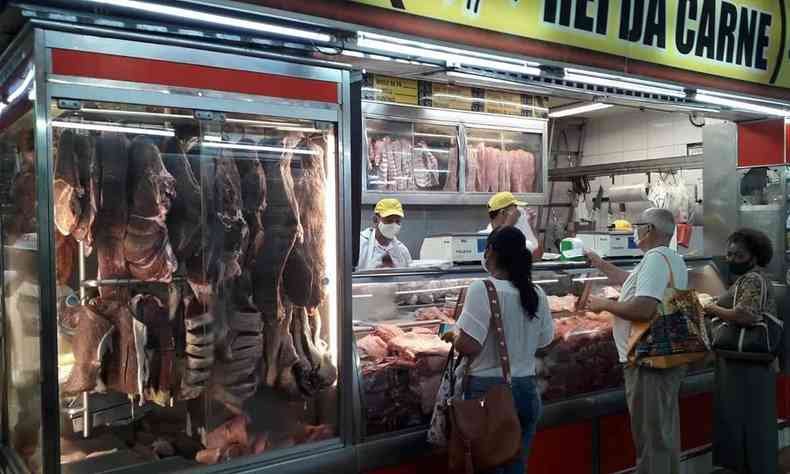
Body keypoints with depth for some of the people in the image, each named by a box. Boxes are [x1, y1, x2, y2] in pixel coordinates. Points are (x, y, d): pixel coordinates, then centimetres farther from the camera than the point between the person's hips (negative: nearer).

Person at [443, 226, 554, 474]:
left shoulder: (482, 289, -16)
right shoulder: (537, 294, 1)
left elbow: (468, 346, -20)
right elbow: (544, 339, 11)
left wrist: (452, 336, -1)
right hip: (526, 390, 5)